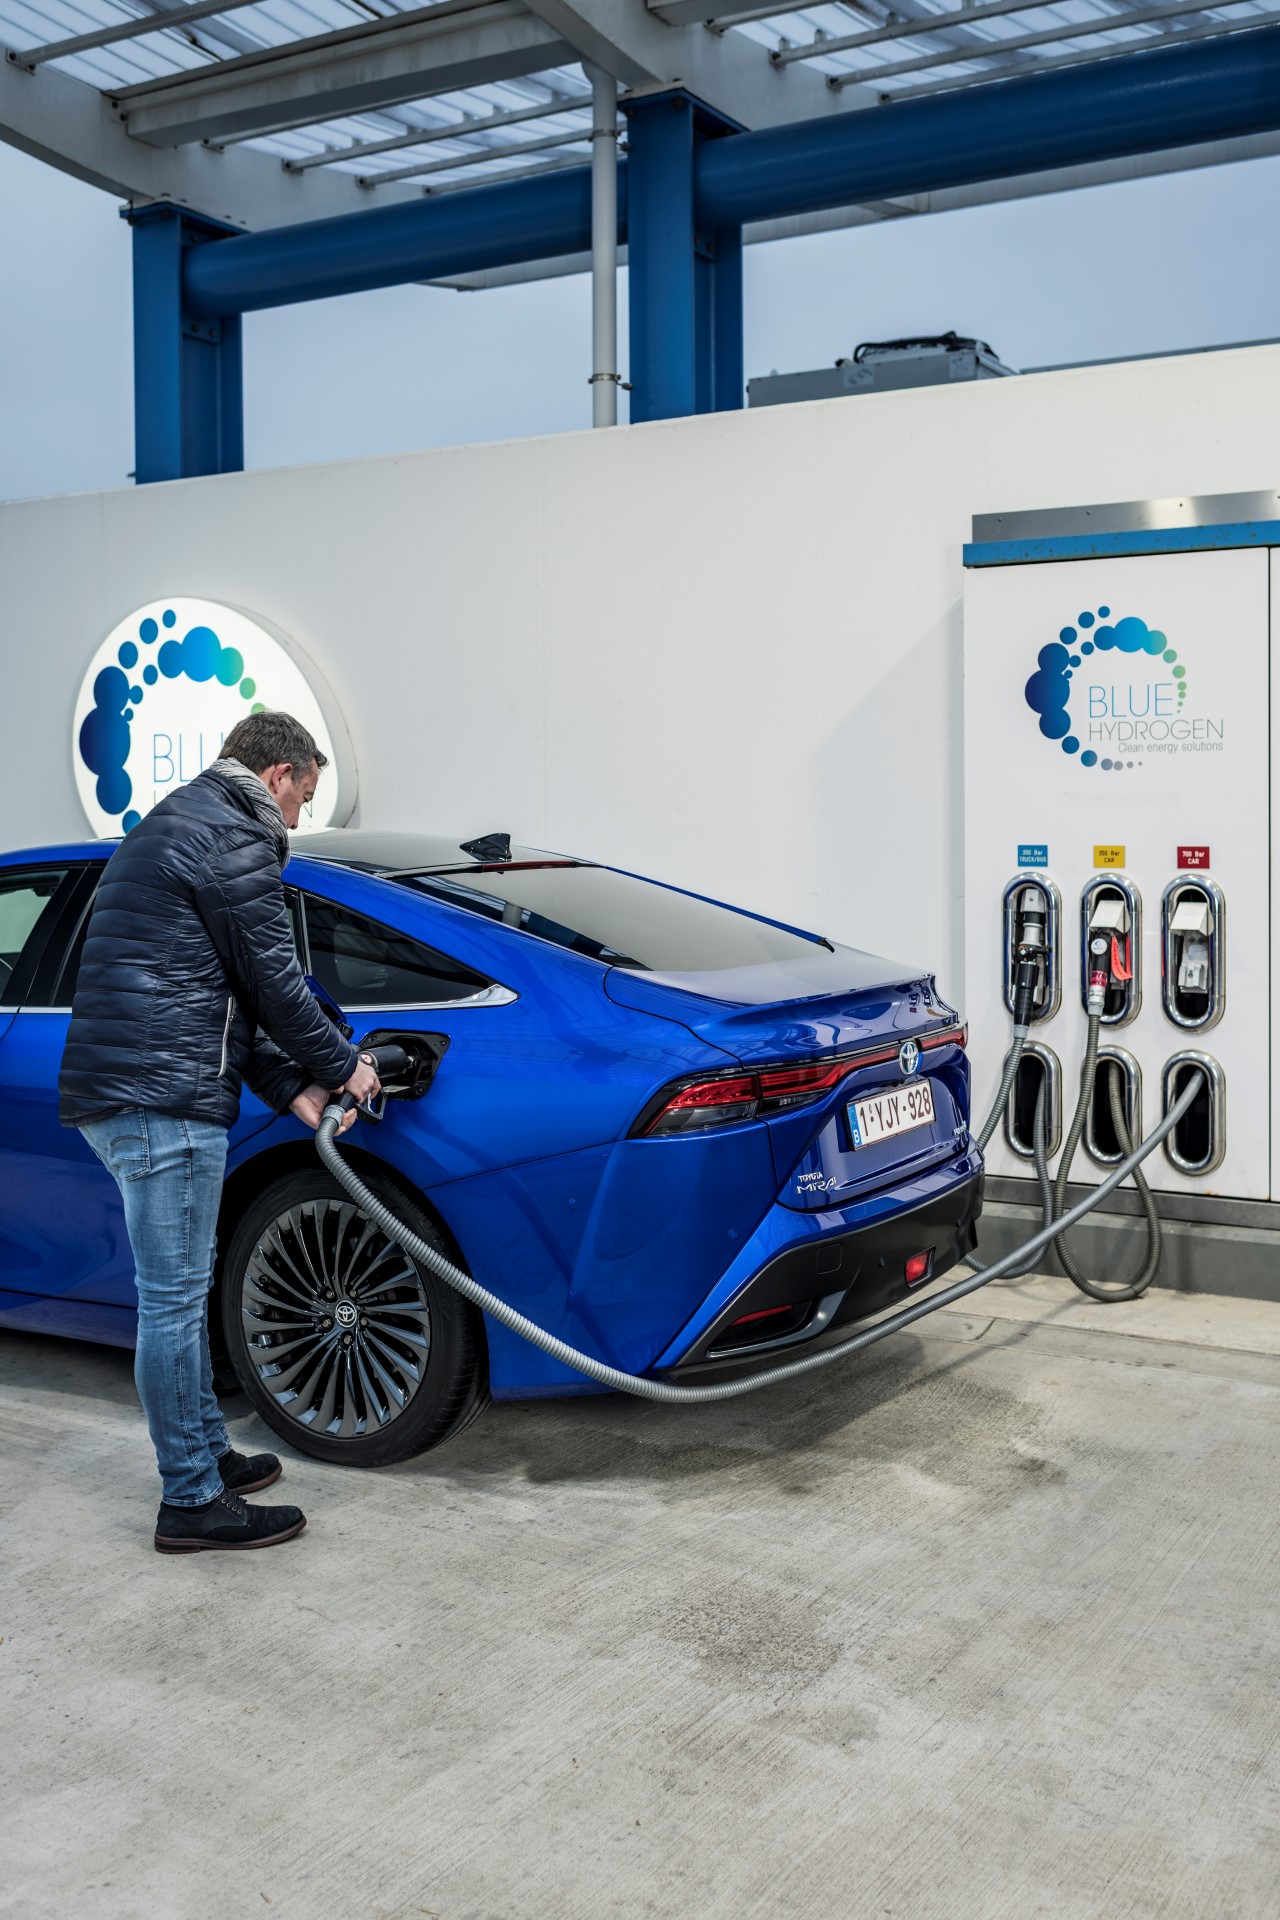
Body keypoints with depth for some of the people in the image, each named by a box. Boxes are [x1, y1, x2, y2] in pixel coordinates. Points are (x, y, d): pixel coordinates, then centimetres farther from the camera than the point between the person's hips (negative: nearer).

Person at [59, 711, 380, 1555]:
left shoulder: (176, 823, 24)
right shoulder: (232, 837, -9)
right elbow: (273, 980, -10)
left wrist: (293, 1089, 17)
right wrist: (344, 1065, 6)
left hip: (114, 1091, 11)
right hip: (164, 1100, -11)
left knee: (179, 1289, 19)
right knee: (175, 1296, -3)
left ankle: (208, 1453, 30)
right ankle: (193, 1502, 6)